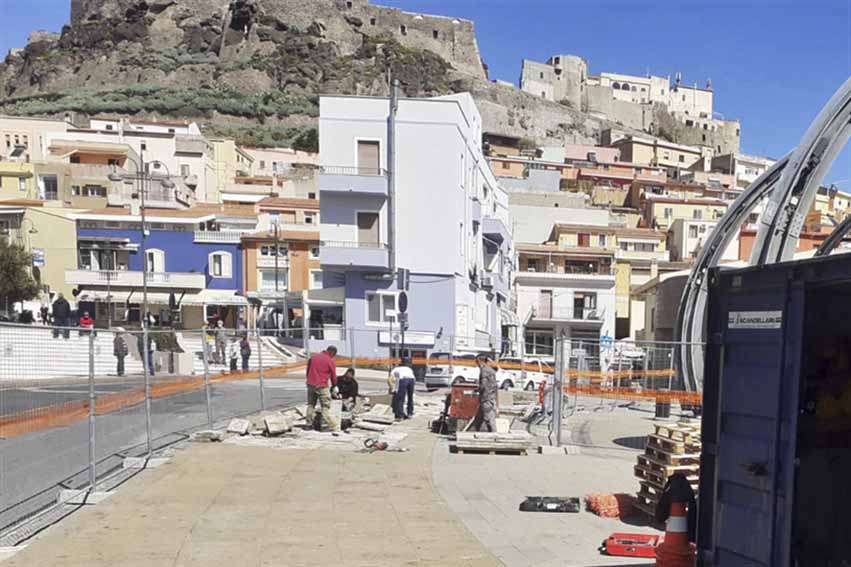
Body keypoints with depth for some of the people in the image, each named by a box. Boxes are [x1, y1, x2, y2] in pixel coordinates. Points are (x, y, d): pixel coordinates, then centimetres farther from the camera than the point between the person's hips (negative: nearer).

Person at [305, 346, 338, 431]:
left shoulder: (314, 356, 10)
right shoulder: (330, 361, -6)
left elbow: (308, 370, 16)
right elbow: (333, 376, 2)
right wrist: (334, 388, 17)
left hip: (310, 384, 6)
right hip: (321, 386, -6)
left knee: (311, 404, 16)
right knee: (325, 405, -1)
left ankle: (309, 423, 18)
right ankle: (326, 424, -6)